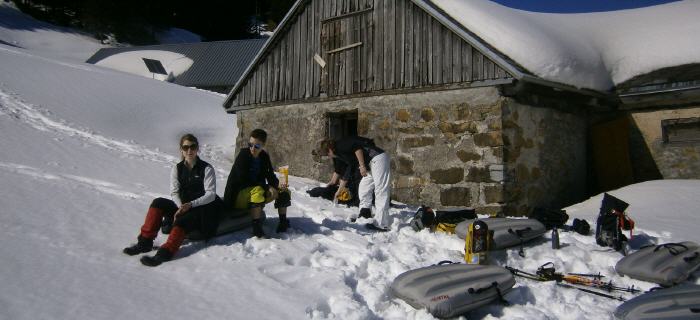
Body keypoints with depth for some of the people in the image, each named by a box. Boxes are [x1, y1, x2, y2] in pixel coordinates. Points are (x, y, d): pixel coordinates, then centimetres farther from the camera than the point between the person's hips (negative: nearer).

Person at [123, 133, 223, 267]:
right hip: (182, 206, 5)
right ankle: (145, 241, -20)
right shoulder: (177, 168, 6)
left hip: (202, 209, -5)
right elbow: (174, 192, 1)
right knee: (158, 203, -18)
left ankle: (165, 252, -43)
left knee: (181, 221, -33)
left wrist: (191, 204, -27)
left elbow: (211, 194, -15)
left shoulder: (207, 169, -7)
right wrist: (181, 207, -19)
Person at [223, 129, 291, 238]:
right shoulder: (243, 155, -17)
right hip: (238, 196, -7)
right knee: (258, 190, -37)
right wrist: (267, 187, -27)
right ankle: (257, 228, -35)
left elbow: (270, 176, 5)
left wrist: (278, 184, -18)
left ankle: (283, 223, 6)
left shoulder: (264, 156, 1)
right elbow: (244, 180, -24)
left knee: (284, 191, 0)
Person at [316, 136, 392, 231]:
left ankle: (382, 225, -10)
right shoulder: (340, 155, 23)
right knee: (363, 188, 17)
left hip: (378, 158, -10)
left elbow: (356, 148, -19)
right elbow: (346, 174, 30)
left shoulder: (340, 146, -4)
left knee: (380, 192, -10)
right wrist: (339, 191, 37)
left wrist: (362, 166, -18)